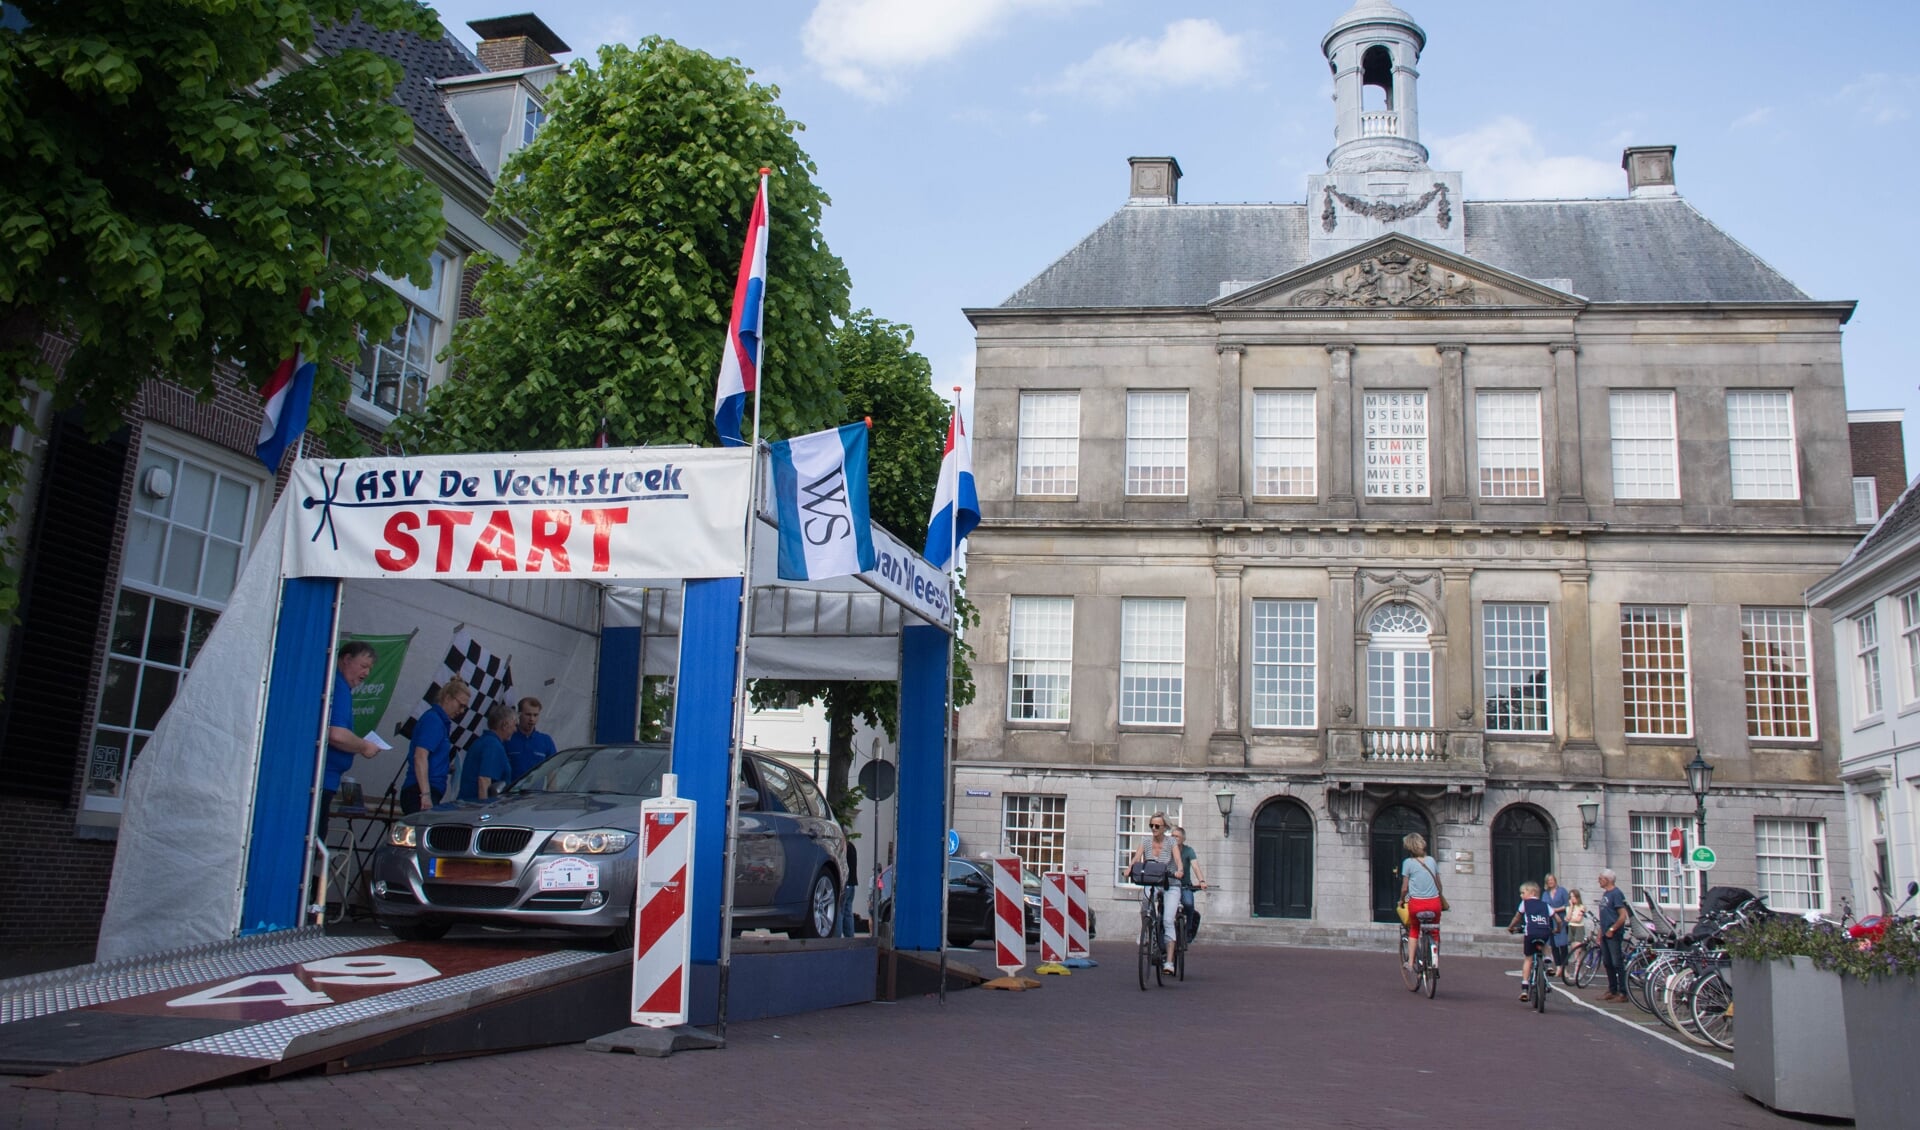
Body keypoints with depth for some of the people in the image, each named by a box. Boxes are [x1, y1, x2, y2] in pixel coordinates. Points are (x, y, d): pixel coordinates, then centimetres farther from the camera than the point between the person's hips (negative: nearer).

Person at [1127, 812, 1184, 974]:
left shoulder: (1171, 842, -6)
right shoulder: (1146, 842, 1)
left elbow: (1178, 859, -21)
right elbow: (1136, 858, -12)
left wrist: (1179, 871, -43)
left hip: (1170, 885, -2)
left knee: (1168, 921, -15)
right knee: (1145, 900, -31)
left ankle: (1169, 961, -15)